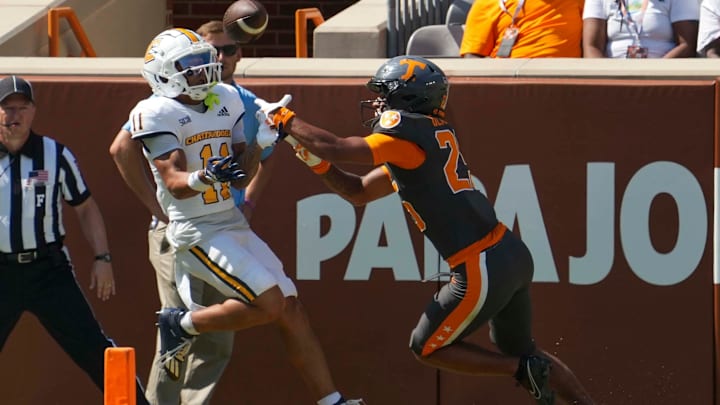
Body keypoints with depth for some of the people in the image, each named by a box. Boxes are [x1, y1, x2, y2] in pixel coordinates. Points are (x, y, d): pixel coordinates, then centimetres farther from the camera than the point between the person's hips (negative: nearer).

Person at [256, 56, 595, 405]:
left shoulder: (411, 133, -12)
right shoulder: (432, 136, 17)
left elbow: (339, 150, -16)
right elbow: (358, 193, 21)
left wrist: (285, 120, -3)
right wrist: (314, 158, 10)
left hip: (483, 271, -9)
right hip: (513, 254, 9)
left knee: (427, 347, 11)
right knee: (516, 351, 24)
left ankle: (527, 371, 3)